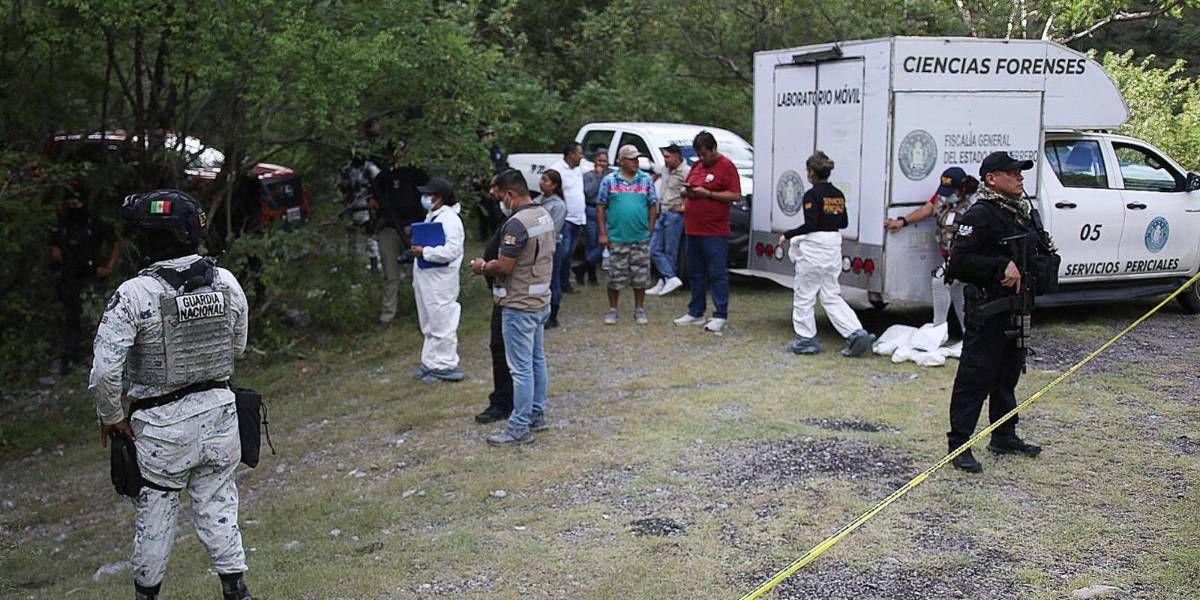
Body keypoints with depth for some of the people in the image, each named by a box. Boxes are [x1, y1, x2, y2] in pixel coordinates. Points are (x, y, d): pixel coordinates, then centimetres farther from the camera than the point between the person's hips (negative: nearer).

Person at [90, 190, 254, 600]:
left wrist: (111, 417, -4)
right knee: (217, 505, 15)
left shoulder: (133, 295, -19)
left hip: (161, 422, -3)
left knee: (155, 511, 14)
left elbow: (105, 370, -20)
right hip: (218, 410, 3)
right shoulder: (226, 282, -6)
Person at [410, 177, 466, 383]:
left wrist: (424, 252, -20)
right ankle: (431, 363, 25)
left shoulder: (450, 219, -16)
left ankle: (446, 366, 2)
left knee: (442, 324, -4)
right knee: (430, 324, 16)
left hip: (440, 282, -10)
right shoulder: (432, 217, 16)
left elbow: (451, 250, -27)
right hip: (426, 279, 10)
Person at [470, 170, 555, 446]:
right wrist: (491, 265, 14)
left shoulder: (516, 224, -22)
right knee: (537, 360, 18)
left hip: (519, 305, -10)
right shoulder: (544, 215, 8)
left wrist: (482, 267, -4)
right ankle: (537, 415, 29)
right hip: (541, 300, 10)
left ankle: (519, 428, 2)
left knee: (521, 367, -4)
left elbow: (504, 266, -24)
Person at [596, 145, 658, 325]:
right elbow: (600, 207, 2)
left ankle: (639, 310, 19)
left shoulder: (646, 180, 5)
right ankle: (612, 310, 17)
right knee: (616, 276, 4)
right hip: (616, 238, -1)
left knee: (640, 276, 6)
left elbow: (653, 206, 9)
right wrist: (603, 233, -3)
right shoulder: (609, 181, 0)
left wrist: (650, 228, 2)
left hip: (641, 238, 2)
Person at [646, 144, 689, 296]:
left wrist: (683, 207, -17)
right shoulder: (666, 171, 13)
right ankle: (671, 278, 1)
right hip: (662, 215, 9)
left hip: (674, 215, -9)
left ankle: (664, 282, 5)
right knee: (654, 249, 2)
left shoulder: (686, 172, -13)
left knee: (670, 251, -1)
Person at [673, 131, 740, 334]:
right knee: (695, 273, 13)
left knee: (717, 274, -5)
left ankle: (720, 316, -2)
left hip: (715, 233, -8)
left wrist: (708, 194, -17)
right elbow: (684, 190, 24)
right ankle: (696, 313, 22)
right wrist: (686, 191, 0)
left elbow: (736, 196, -13)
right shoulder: (697, 165, 16)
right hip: (693, 231, 8)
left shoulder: (726, 166, -6)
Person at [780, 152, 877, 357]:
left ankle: (806, 339, 14)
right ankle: (856, 334, -1)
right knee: (831, 296, 12)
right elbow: (844, 222, 15)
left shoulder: (812, 195, -13)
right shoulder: (838, 194, 9)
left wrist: (787, 235, -10)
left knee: (804, 294, 8)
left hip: (814, 248, -7)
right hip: (833, 247, 8)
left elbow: (811, 225, -19)